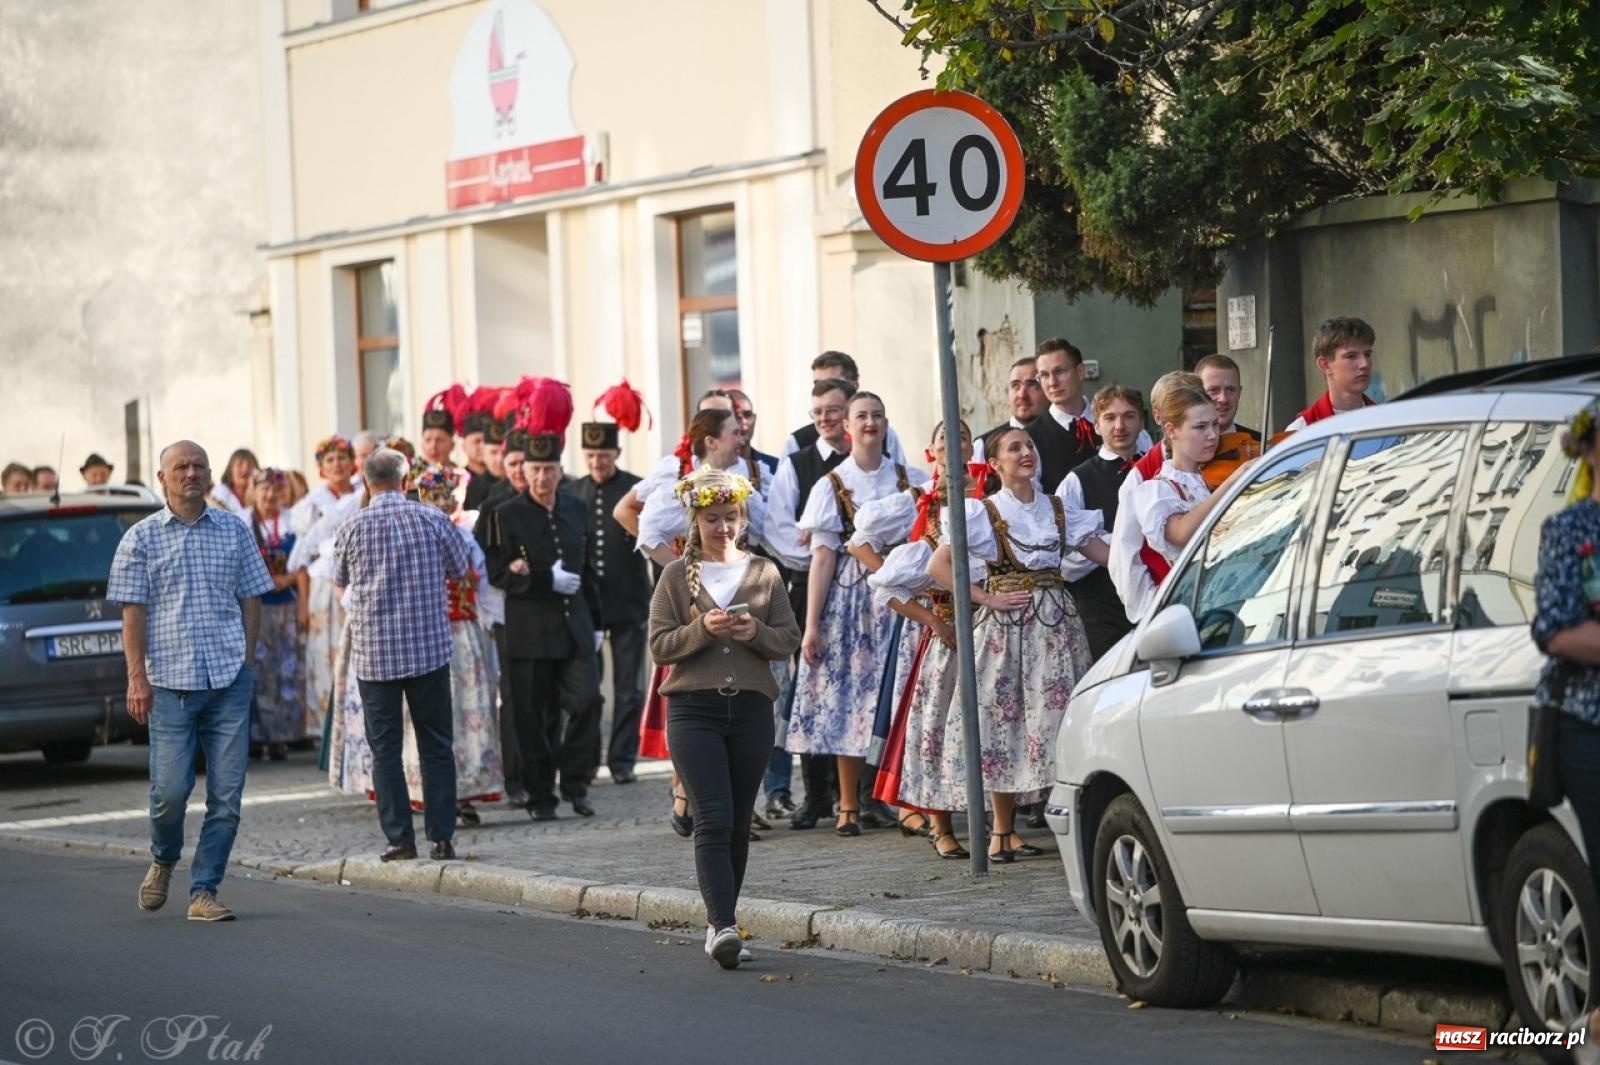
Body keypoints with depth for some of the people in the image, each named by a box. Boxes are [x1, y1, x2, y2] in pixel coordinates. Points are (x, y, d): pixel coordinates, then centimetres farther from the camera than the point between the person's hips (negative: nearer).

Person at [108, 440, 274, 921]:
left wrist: (247, 662, 7)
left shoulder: (235, 532, 10)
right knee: (170, 787, -5)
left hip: (230, 680, 2)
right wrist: (137, 676, -6)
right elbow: (133, 611, 1)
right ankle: (163, 859, 25)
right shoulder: (141, 538, 4)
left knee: (227, 793, -2)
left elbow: (250, 601, 14)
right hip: (170, 680, -2)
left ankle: (204, 891, 6)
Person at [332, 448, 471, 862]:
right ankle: (441, 837, 7)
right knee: (436, 745, 9)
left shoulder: (352, 528, -4)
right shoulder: (432, 520, -4)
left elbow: (340, 580, 13)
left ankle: (400, 838, 2)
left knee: (385, 749, 5)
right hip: (430, 649, 1)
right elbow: (460, 568, 11)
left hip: (374, 653, -1)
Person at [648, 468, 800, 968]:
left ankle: (721, 925, 18)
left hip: (751, 707, 3)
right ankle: (723, 927, -20)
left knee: (739, 822, 7)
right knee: (713, 819, -13)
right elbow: (659, 645, -1)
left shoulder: (764, 573, 9)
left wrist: (757, 632, -12)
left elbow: (790, 639, 8)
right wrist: (703, 629, -17)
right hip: (694, 707, -3)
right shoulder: (677, 576, 4)